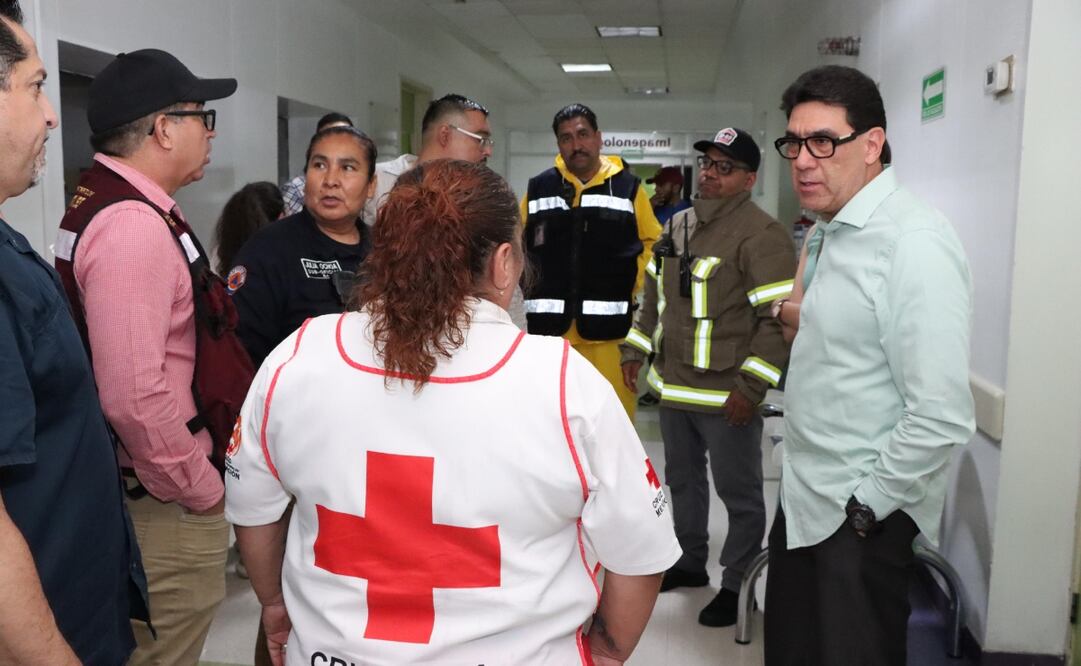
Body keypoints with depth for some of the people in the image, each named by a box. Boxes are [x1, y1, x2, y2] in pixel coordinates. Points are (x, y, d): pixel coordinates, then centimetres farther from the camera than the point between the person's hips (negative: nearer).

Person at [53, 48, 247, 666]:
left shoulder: (105, 204, 10)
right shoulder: (135, 225, -22)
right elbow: (134, 398, -29)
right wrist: (203, 491, -17)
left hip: (145, 489, 10)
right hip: (169, 503, -10)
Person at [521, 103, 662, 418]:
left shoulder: (628, 187, 4)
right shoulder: (538, 188, 9)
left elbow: (652, 245, 11)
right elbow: (517, 247, 19)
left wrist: (634, 291, 3)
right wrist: (535, 287, 10)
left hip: (608, 326, -2)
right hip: (549, 324, 2)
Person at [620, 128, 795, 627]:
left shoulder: (761, 236, -14)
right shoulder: (678, 225, 11)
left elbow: (780, 318, -18)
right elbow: (653, 295, 20)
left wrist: (750, 388, -21)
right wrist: (635, 352, 15)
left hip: (726, 396, -8)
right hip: (673, 385, 8)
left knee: (739, 495, 7)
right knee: (682, 480, 22)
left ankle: (737, 585, 23)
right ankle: (689, 563, 40)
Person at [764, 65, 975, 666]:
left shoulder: (913, 243, -22)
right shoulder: (838, 233, 8)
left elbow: (941, 416, -25)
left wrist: (865, 508, -17)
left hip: (861, 519, -8)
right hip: (806, 503, 9)